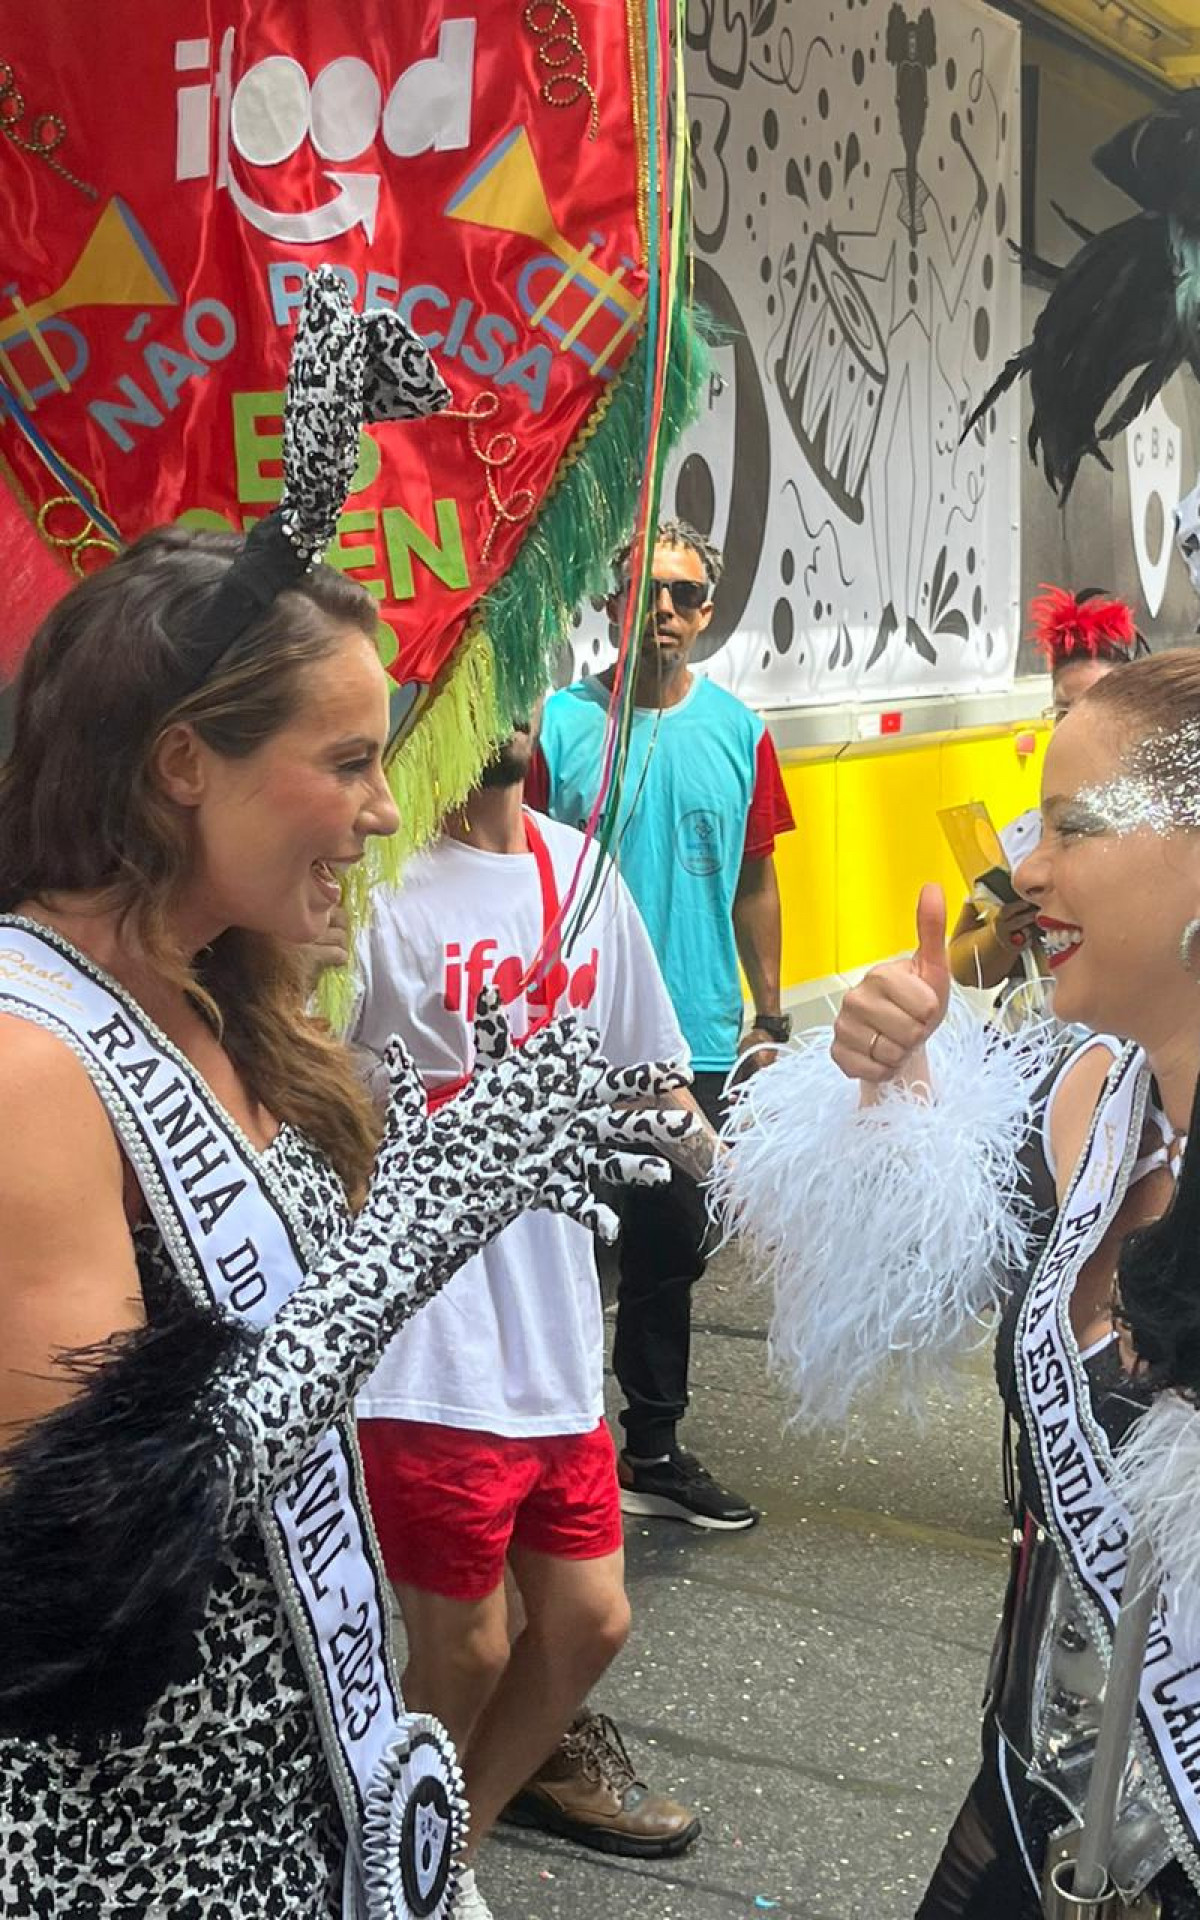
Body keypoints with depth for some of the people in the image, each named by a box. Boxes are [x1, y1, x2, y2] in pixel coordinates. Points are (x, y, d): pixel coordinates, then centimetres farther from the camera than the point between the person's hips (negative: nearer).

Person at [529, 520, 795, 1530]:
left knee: (671, 1250, 15)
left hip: (698, 1040, 4)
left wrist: (770, 1017, 12)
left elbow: (754, 884, 12)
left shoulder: (739, 732, 4)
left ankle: (654, 1449, 30)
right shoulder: (559, 724, -6)